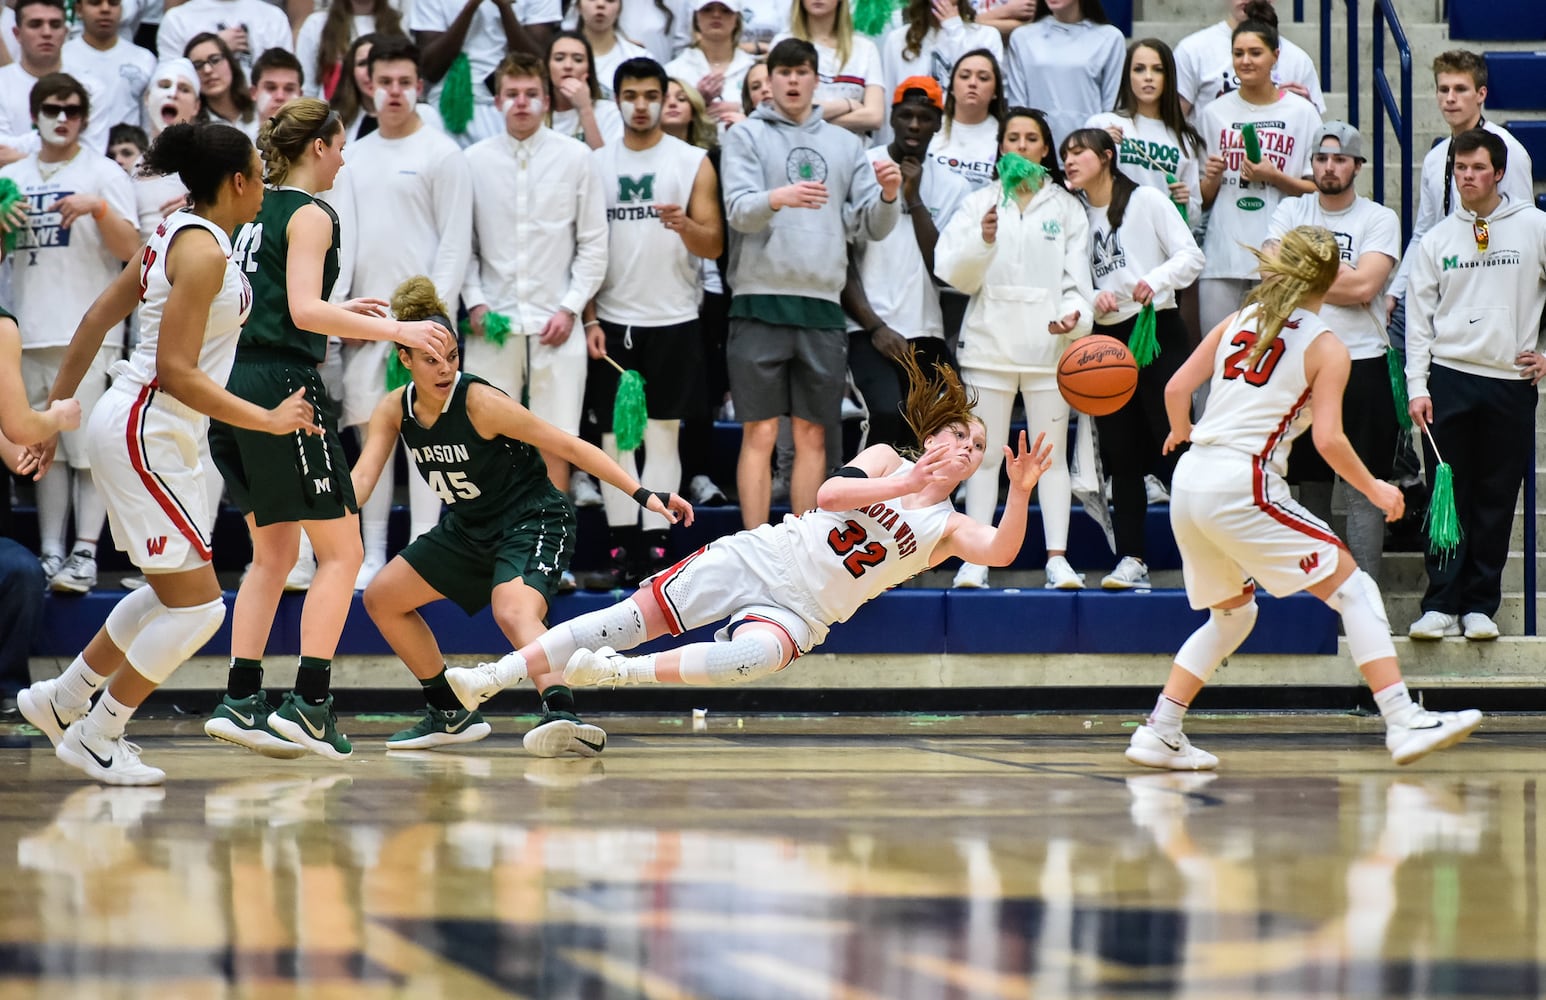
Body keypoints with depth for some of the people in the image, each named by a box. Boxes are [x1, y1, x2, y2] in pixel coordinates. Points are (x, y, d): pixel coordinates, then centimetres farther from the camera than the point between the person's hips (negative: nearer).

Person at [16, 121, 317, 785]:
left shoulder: (180, 234, 11)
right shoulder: (203, 250, -18)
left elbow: (98, 317, 17)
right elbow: (174, 371, -22)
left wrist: (56, 405, 23)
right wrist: (267, 420, -19)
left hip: (157, 435, 10)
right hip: (145, 430, -10)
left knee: (176, 596, 19)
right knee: (197, 604, -6)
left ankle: (62, 699, 28)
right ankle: (92, 737, 4)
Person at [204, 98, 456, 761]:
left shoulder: (257, 211, 16)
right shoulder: (309, 215, -8)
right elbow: (304, 312, -19)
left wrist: (340, 313, 29)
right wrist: (393, 330, -17)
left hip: (234, 384, 8)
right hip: (282, 385, -8)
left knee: (274, 555, 15)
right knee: (341, 552, -2)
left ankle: (240, 700, 8)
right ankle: (308, 701, -10)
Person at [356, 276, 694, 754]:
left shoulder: (480, 402, -23)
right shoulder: (394, 409, -5)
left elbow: (569, 447, -20)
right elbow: (362, 476, -11)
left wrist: (645, 495, -25)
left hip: (534, 522, -8)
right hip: (469, 530, 8)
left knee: (513, 612, -36)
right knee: (381, 598, 12)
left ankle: (561, 713, -56)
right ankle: (451, 714, 21)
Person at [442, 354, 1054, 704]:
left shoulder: (947, 527, 7)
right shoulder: (886, 461, 9)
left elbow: (1001, 551, -13)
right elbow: (828, 494, -10)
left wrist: (1021, 491, -29)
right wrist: (905, 484, -19)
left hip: (797, 614, -1)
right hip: (759, 558, 1)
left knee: (756, 655, -37)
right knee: (634, 618, -10)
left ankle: (621, 673, -38)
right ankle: (491, 680, -8)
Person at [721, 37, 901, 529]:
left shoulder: (846, 145, 14)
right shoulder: (747, 136, 4)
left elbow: (873, 227, 9)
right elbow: (739, 210, -11)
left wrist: (888, 196, -13)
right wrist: (777, 198, -32)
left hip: (822, 304, 3)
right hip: (762, 302, -3)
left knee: (812, 435, 6)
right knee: (760, 433, -3)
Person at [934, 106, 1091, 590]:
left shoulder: (1067, 208, 10)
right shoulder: (978, 203, 10)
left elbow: (1077, 279, 5)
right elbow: (955, 274, 0)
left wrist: (1074, 315, -15)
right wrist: (982, 241, -19)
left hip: (1049, 344, 0)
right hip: (990, 341, 0)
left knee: (1052, 455, 0)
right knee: (985, 455, -1)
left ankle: (1058, 558, -3)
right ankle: (975, 559, -2)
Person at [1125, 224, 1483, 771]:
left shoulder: (1237, 322, 14)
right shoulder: (1326, 348, 0)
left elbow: (1176, 389, 13)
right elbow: (1328, 440, -10)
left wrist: (1181, 433, 34)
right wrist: (1375, 490, 4)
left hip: (1190, 480, 6)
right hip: (1244, 487, -6)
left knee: (1233, 613, 23)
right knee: (1353, 589, 1)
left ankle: (1159, 731, 15)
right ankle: (1403, 723, -7)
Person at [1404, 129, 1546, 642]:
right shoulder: (1437, 240, 7)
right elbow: (1419, 318, 6)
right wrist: (1417, 386, -2)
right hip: (1449, 380, 1)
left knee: (1496, 501, 3)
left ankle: (1480, 605, 8)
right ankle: (1441, 605, 0)